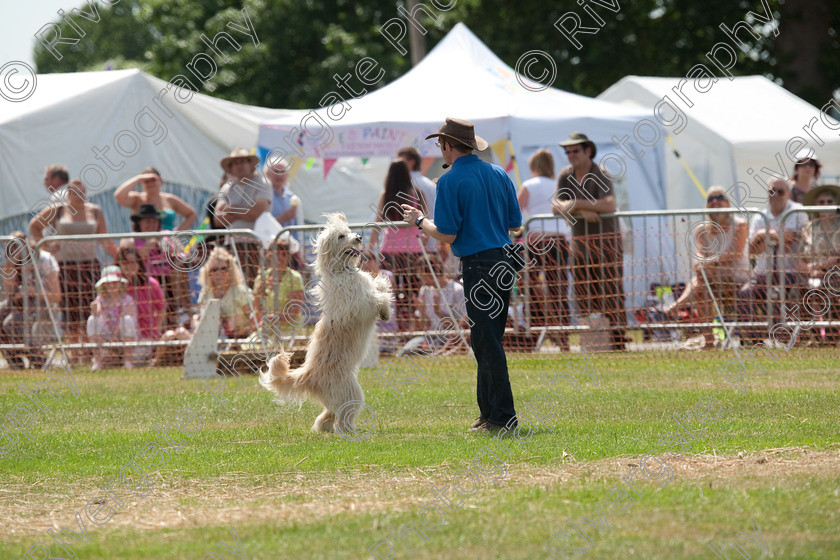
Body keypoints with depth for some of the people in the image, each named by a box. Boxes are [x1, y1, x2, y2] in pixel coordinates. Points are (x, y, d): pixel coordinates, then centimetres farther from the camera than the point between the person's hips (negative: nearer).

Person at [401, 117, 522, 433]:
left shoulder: (451, 182, -9)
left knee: (487, 344, -5)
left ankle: (502, 417, -6)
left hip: (479, 265, -8)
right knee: (486, 341, 15)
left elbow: (447, 235, -12)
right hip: (504, 259, 8)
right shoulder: (498, 174, 12)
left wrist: (419, 221, 5)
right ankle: (489, 412, 18)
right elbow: (515, 224, 15)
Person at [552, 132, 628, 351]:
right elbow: (557, 207, -3)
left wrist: (576, 203, -22)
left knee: (611, 293, -9)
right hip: (580, 241, 6)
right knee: (583, 294, 3)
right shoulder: (566, 175, 5)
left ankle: (618, 339, -9)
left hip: (606, 240, -5)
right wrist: (583, 211, -18)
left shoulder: (600, 175, -11)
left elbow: (609, 205, -27)